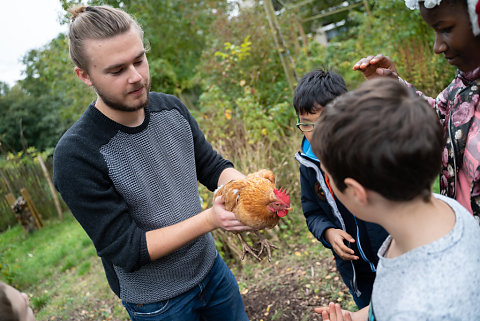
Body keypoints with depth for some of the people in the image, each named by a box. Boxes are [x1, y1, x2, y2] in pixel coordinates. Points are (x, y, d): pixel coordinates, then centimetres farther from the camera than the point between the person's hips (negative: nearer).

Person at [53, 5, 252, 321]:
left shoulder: (171, 107, -7)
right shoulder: (76, 155, -25)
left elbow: (212, 165, 0)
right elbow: (126, 249, -23)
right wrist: (209, 219, -32)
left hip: (211, 268, 5)